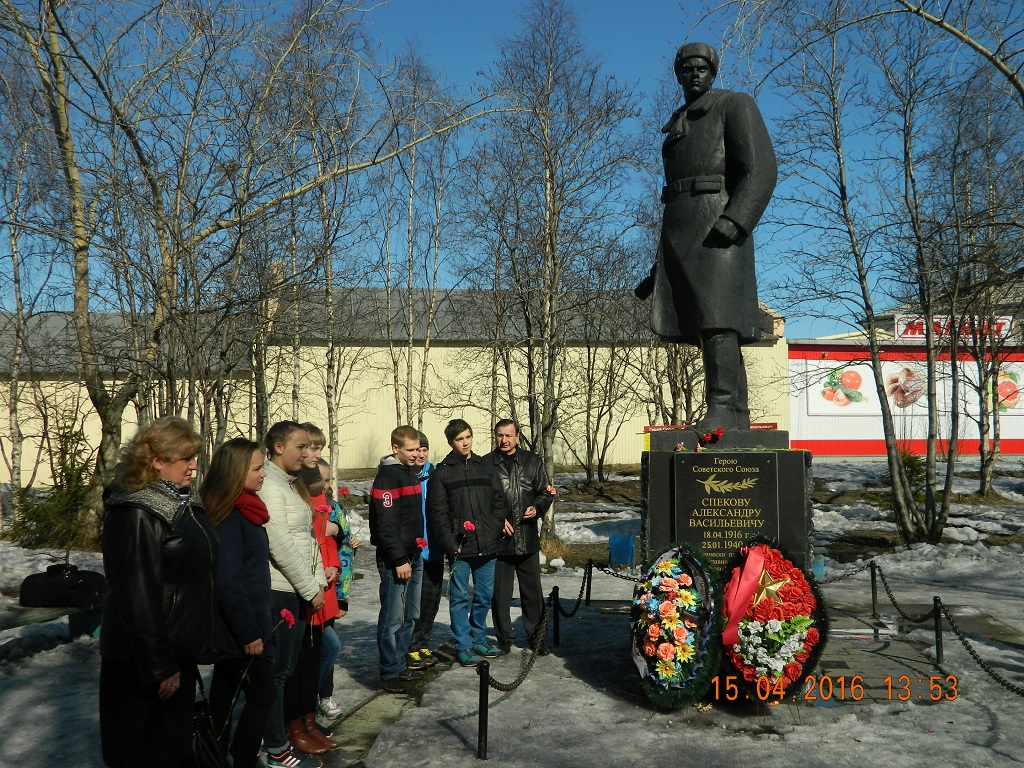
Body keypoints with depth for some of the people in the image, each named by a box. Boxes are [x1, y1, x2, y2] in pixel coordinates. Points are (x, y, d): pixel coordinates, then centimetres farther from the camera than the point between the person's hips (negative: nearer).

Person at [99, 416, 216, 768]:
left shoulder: (182, 501, 7)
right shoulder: (136, 514, -22)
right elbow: (137, 597, -24)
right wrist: (159, 666, -21)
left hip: (181, 652, 9)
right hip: (143, 660, -9)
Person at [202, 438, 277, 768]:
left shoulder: (242, 511, 7)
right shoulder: (227, 517, -22)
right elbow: (227, 581, -25)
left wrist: (265, 613, 17)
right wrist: (249, 632, -21)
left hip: (233, 629, 9)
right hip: (240, 629, -9)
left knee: (225, 693, 17)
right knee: (261, 695, 1)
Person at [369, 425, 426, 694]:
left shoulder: (411, 472, 13)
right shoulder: (387, 475, -14)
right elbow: (386, 524, -20)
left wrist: (416, 553, 17)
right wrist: (399, 560, -20)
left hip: (413, 555, 9)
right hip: (394, 559, -9)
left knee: (410, 616, 15)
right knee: (392, 618, -2)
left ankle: (400, 665, 27)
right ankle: (389, 674, 9)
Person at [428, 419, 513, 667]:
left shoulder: (486, 467, 10)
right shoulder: (441, 472, -1)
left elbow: (498, 499, 12)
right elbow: (438, 513, -5)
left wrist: (501, 520, -6)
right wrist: (450, 544, -12)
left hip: (487, 545, 4)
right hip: (460, 548, -4)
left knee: (485, 596, 13)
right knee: (460, 598, 3)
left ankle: (479, 639, 29)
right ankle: (463, 646, 14)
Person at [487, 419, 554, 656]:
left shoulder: (532, 461, 6)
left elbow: (545, 491, 12)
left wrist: (537, 508, -7)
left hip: (528, 538, 2)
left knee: (532, 590, 10)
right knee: (500, 592, 8)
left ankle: (536, 635, 24)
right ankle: (504, 638, 22)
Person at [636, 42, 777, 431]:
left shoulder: (735, 105, 6)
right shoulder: (677, 126, 27)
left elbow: (762, 169, -6)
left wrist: (734, 222, -24)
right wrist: (660, 265, 20)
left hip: (716, 221, -7)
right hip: (679, 228, 7)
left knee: (717, 317, -19)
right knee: (700, 322, 0)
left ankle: (722, 410, -24)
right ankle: (737, 418, 2)